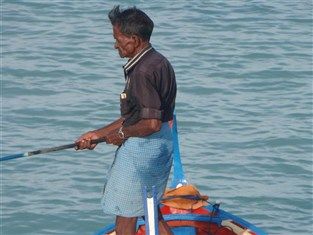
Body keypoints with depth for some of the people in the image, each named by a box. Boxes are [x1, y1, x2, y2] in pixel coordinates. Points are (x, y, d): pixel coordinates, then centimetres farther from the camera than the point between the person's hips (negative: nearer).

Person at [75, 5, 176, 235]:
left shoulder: (143, 71, -22)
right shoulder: (159, 62, 10)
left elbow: (151, 123, -27)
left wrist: (122, 133, -10)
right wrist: (98, 134, 16)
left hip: (140, 147, -10)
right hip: (162, 145, 10)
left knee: (125, 215, 1)